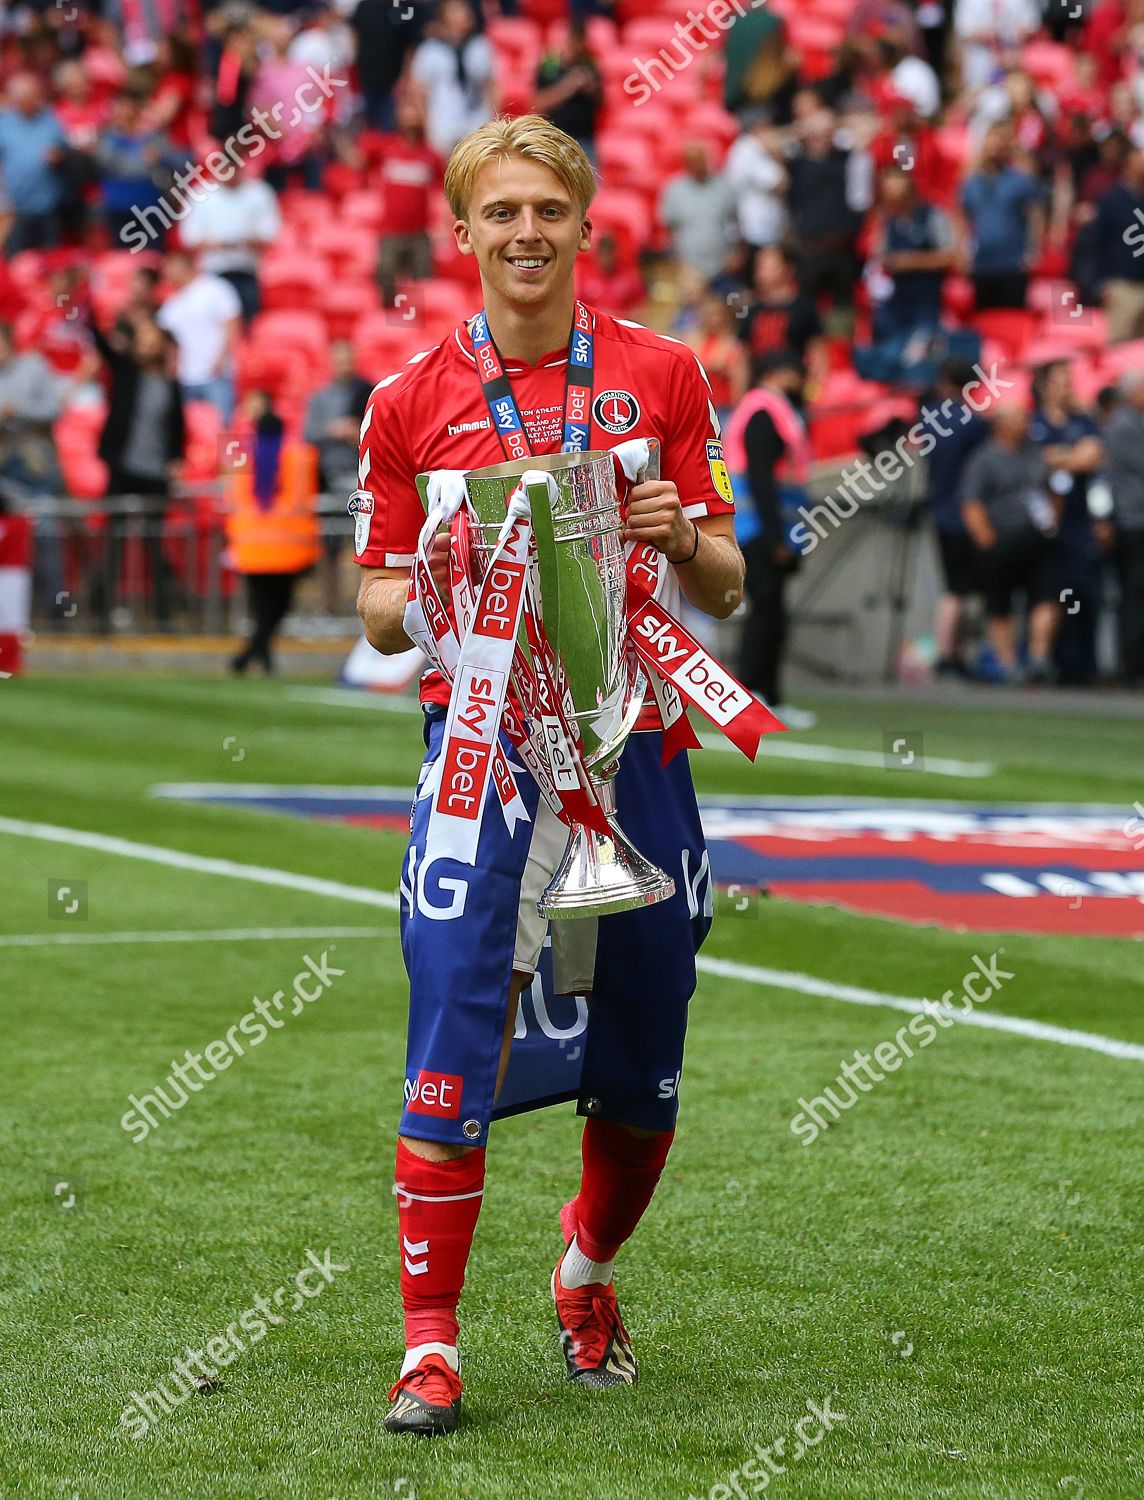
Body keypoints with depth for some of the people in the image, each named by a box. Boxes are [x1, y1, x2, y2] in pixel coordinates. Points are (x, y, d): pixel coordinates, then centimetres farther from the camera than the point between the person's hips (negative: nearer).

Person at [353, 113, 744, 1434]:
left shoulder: (662, 375, 6)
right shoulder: (410, 399, 4)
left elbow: (723, 594, 9)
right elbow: (379, 614, 9)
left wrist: (681, 535, -13)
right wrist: (432, 589, -13)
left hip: (633, 740, 2)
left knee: (641, 1068, 9)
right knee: (454, 1049, -12)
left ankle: (588, 1273, 35)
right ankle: (430, 1344, -6)